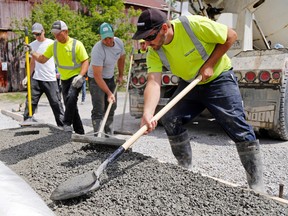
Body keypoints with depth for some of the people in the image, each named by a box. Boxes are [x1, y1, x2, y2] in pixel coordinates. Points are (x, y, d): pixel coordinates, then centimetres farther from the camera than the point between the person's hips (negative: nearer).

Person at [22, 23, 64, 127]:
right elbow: (33, 62, 18)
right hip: (36, 79, 4)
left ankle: (62, 125, 7)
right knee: (30, 102, 3)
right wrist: (28, 76, 9)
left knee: (56, 103, -2)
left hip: (50, 79, -4)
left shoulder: (52, 43, -1)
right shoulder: (33, 45, 12)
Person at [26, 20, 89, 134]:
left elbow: (85, 61, -13)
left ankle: (67, 123, -19)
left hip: (76, 77, -6)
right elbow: (42, 59, 9)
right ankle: (79, 131, 19)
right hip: (64, 79, 6)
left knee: (71, 97, -31)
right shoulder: (53, 46, 4)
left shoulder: (76, 44, -11)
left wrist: (80, 76, -26)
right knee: (69, 105, 8)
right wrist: (31, 52, -6)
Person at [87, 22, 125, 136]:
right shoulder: (98, 50, -31)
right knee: (98, 110, -14)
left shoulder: (119, 42, -10)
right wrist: (109, 93, -29)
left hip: (110, 78, 7)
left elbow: (121, 58, 13)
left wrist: (120, 75, 16)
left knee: (111, 107, 10)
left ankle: (109, 135, 20)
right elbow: (97, 76, -29)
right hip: (96, 79, -7)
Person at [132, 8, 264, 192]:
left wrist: (209, 65, -21)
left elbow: (231, 36, -15)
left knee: (238, 127, -14)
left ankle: (257, 186, -2)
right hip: (189, 83, 5)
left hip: (219, 79, -5)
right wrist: (148, 113, -45)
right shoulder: (154, 54, -14)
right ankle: (186, 169, 10)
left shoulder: (194, 25, -27)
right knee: (170, 119, -8)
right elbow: (154, 82, -28)